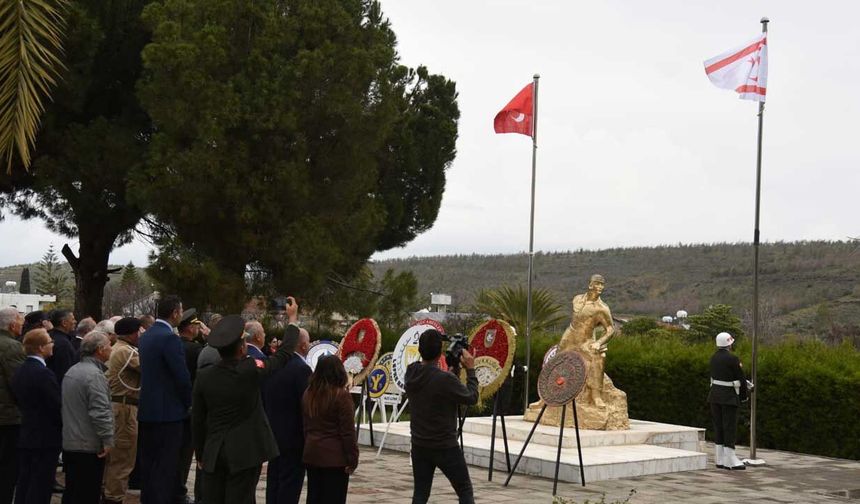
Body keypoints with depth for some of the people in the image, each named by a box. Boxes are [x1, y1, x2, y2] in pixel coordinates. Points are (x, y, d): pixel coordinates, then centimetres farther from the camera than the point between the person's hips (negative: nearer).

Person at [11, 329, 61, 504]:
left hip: (25, 436, 8)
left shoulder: (19, 371, 7)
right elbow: (57, 406, -18)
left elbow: (19, 401, 13)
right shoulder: (44, 374, -20)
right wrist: (64, 428, -3)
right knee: (40, 489, -2)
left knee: (23, 484, 13)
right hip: (46, 437, -8)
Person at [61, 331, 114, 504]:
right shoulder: (94, 375, -18)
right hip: (89, 446, -9)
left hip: (69, 443, 9)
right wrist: (108, 439, -17)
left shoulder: (72, 371, 12)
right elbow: (100, 412, -24)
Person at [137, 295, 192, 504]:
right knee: (165, 467, -4)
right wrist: (188, 403, -2)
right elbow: (182, 377, -19)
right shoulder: (170, 338, -16)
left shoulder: (145, 336, 10)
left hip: (146, 409, 8)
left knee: (148, 463, 14)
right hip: (168, 411, -8)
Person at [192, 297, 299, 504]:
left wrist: (200, 455, 16)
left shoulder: (204, 376, -3)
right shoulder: (250, 370, -13)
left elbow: (197, 420, 4)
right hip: (244, 453, -3)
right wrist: (293, 319, 15)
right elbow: (283, 355, 2)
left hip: (213, 454, 3)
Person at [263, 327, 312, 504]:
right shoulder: (302, 369, -18)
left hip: (273, 434, 7)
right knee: (291, 483, -2)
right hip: (294, 436, -7)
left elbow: (263, 399, 12)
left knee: (274, 480, 13)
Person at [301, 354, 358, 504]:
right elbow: (347, 431, -13)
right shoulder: (341, 395, -14)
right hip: (335, 457, -6)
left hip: (311, 454, 6)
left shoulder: (308, 394, 6)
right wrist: (353, 458, -8)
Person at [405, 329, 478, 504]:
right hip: (446, 447, -5)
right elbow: (472, 398, -10)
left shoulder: (411, 373, -4)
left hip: (419, 446, 5)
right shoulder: (446, 379, -23)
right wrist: (470, 370, -1)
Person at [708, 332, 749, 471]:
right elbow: (741, 377, -11)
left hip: (715, 395, 7)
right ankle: (730, 461, -4)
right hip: (729, 396, -7)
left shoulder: (714, 357, 6)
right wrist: (745, 393, 7)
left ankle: (720, 460, 11)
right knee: (730, 427, -4)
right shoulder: (732, 358, -15)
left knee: (718, 427, 9)